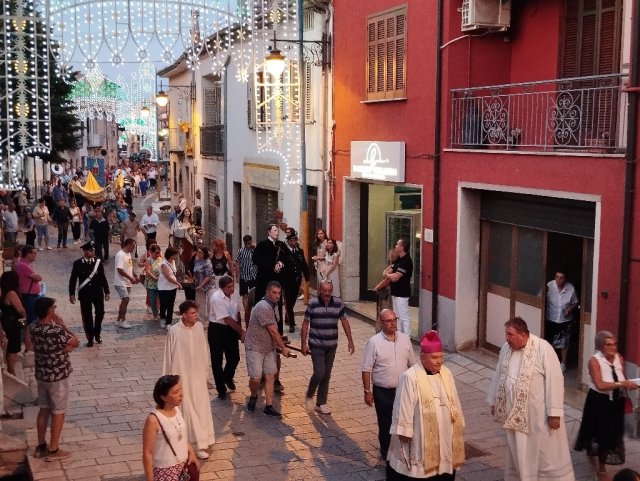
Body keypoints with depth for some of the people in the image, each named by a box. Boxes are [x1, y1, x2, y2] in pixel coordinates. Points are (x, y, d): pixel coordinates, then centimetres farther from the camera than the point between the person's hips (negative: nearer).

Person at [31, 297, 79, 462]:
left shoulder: (34, 329, -3)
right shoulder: (56, 331, -27)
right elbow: (75, 343, -11)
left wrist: (64, 346, -8)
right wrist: (62, 325, -8)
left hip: (41, 375, 7)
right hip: (58, 377, -7)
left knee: (44, 409, 19)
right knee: (58, 412, 6)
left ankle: (41, 446, 28)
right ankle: (53, 450, 12)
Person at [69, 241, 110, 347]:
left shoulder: (98, 262, 1)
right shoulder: (77, 263, -4)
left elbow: (103, 278, 5)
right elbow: (73, 279, -1)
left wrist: (106, 292, 5)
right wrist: (72, 294, -5)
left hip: (98, 292, 1)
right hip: (84, 294, -1)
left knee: (100, 312, -4)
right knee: (87, 316, 4)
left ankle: (97, 333, 22)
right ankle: (90, 338, 16)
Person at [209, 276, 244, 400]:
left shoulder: (233, 296, -2)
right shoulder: (217, 298, -23)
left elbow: (237, 314, 11)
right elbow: (227, 319, -24)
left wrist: (240, 331, 6)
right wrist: (241, 331, -21)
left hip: (231, 329, 6)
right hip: (217, 330, -6)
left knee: (234, 357, 11)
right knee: (217, 361, 6)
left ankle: (228, 378, 41)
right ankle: (221, 389, 19)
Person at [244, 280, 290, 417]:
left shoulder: (273, 306, 7)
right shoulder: (263, 307, -23)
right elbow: (273, 331, -19)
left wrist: (277, 345, 16)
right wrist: (283, 348, -11)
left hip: (269, 348, 8)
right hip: (255, 348, -8)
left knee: (270, 377, 5)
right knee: (256, 378, -6)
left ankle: (269, 406, 12)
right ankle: (253, 397, 24)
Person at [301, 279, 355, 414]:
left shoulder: (338, 303, -2)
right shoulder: (312, 303, -10)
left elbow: (344, 321, 5)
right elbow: (305, 324, -5)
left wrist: (350, 340, 2)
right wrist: (303, 344, -6)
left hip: (331, 346, 4)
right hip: (316, 345, -3)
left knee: (327, 375, 9)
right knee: (319, 373, -11)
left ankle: (321, 403, 22)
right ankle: (309, 396, 15)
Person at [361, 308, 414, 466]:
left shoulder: (405, 339, 1)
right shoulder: (374, 342, -11)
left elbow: (411, 364, 10)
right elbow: (366, 370, -8)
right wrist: (367, 391, -9)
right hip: (383, 392, -3)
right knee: (385, 425, 8)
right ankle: (387, 454, 25)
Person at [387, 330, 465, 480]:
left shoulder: (446, 374, 4)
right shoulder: (410, 377, -16)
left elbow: (455, 404, 12)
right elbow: (403, 408, -13)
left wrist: (458, 426, 15)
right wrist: (404, 434, -12)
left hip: (444, 437, 6)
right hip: (420, 440, -6)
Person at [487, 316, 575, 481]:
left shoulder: (543, 349, -18)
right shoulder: (506, 348, 0)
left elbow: (555, 380, -18)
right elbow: (499, 375, 13)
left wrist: (554, 412, -19)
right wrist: (494, 401, 18)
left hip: (538, 412, -5)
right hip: (515, 411, 5)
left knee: (545, 452, 3)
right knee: (518, 451, 17)